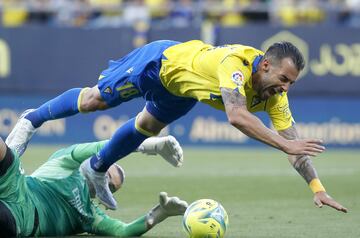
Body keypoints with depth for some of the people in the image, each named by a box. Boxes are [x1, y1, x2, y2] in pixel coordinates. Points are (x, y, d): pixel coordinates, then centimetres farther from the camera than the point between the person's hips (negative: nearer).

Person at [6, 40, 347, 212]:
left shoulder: (275, 96, -26)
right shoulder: (236, 63, -45)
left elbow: (293, 142, -23)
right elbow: (237, 117, -59)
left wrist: (317, 187, -33)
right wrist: (283, 143, -61)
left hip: (183, 87, 7)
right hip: (160, 62, -7)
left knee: (147, 127, 26)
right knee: (96, 99, 8)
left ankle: (97, 169, 51)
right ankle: (32, 120, 33)